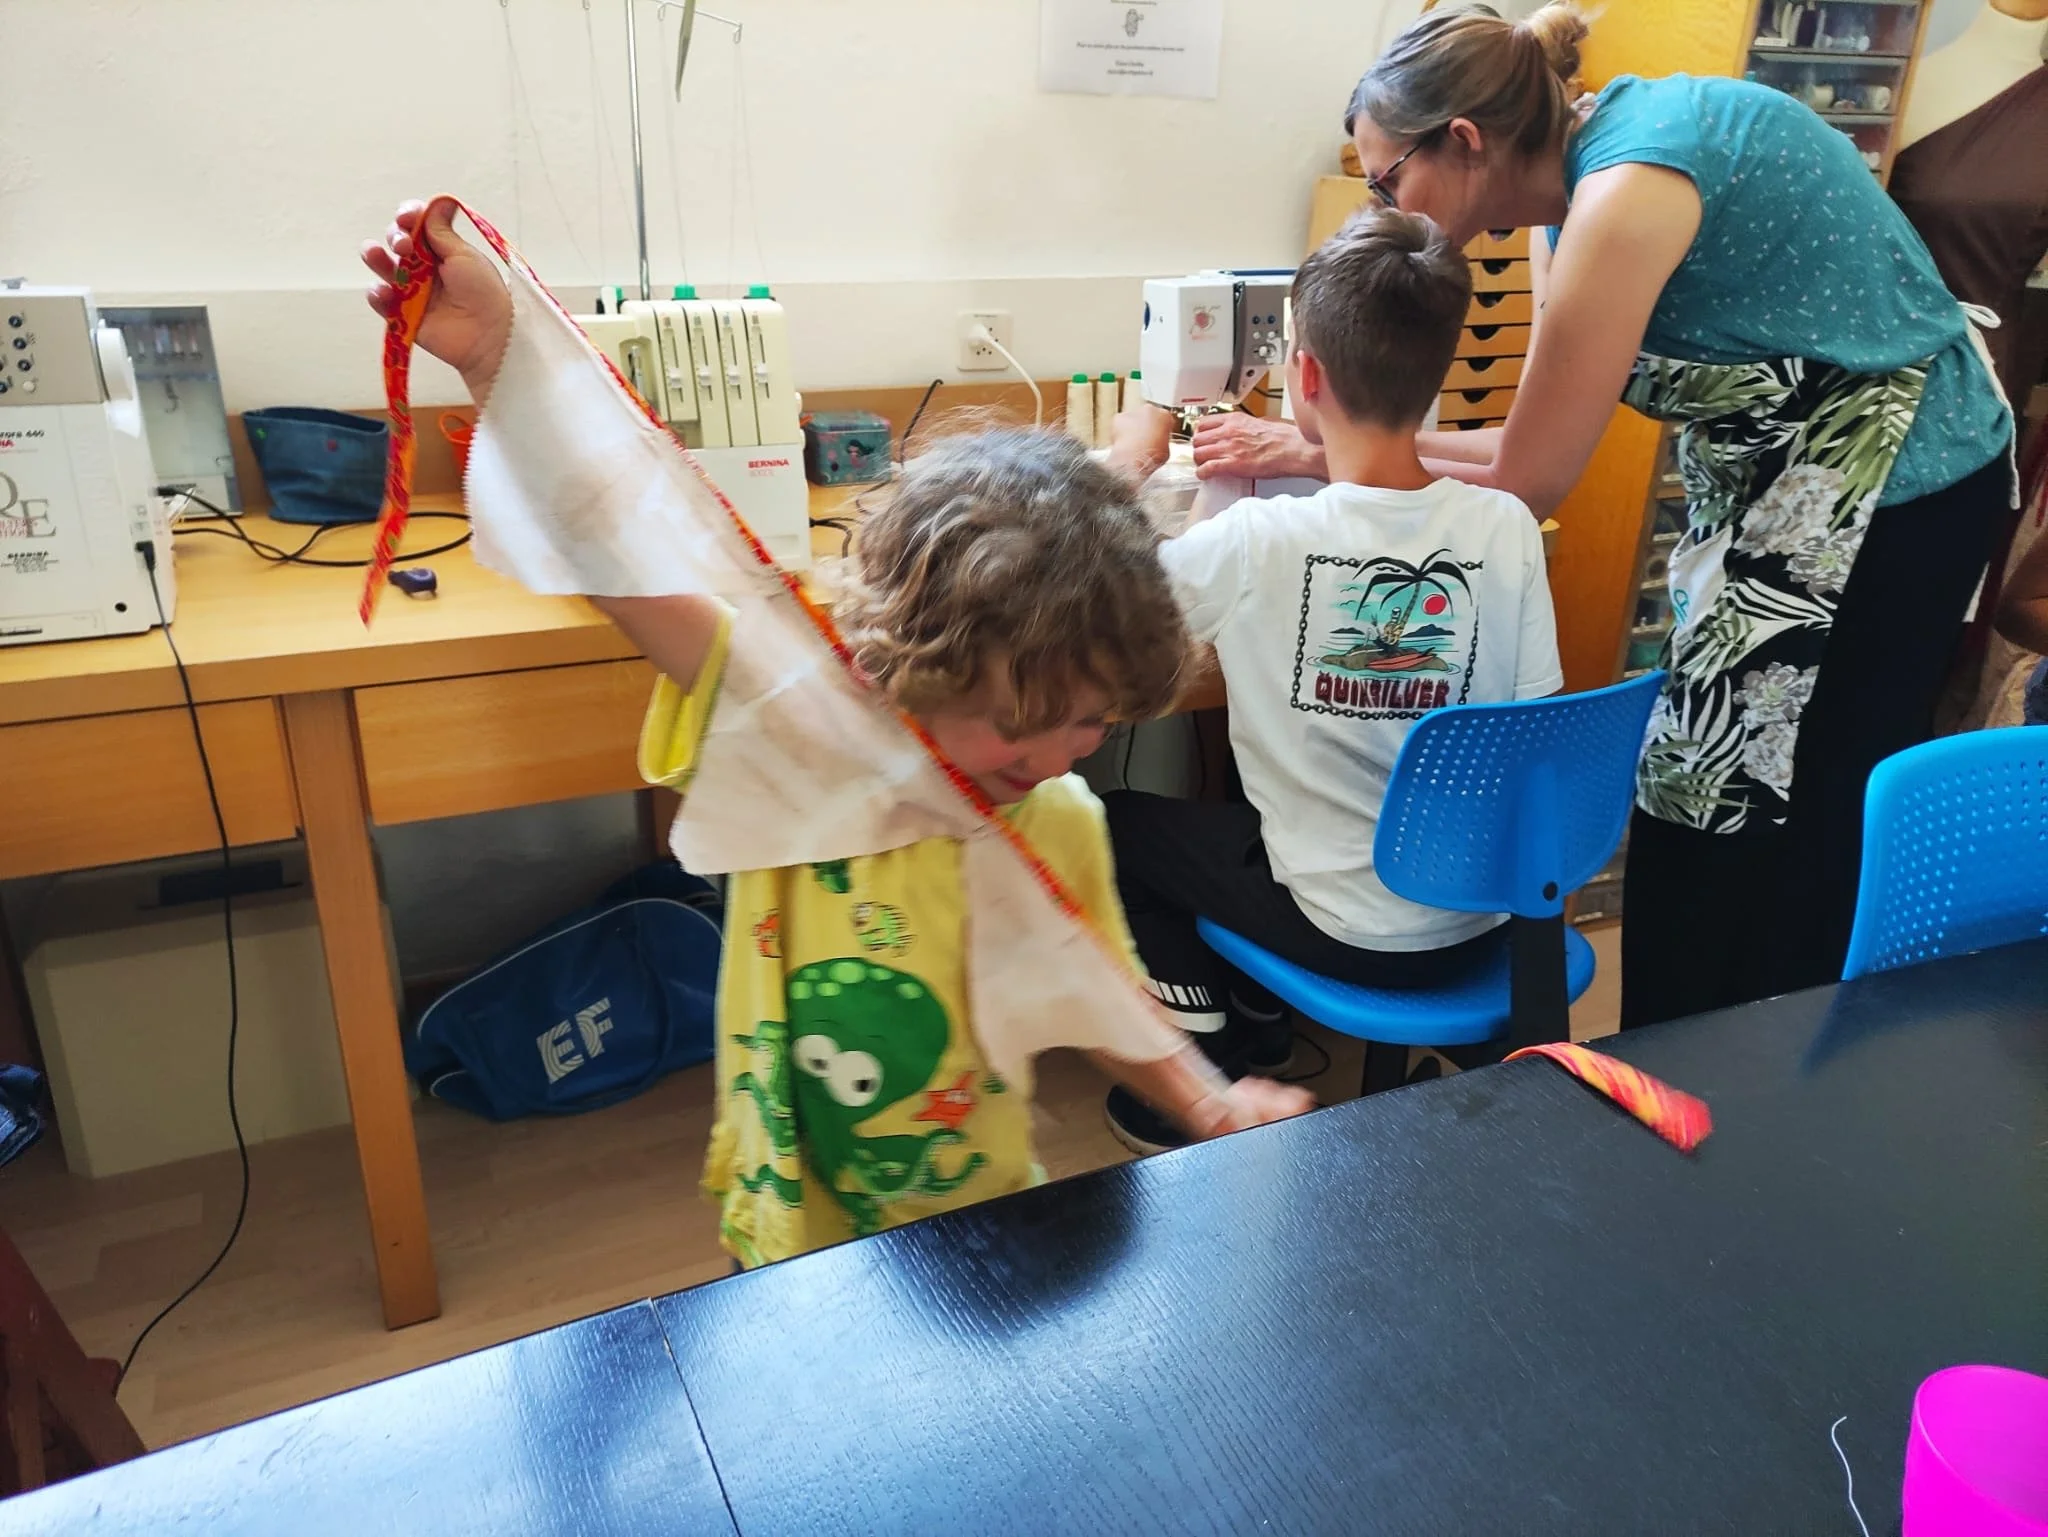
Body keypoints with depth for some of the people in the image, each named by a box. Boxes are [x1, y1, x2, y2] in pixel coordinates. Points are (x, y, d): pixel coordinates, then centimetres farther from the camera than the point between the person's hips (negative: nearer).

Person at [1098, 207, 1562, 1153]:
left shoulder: (1258, 542, -23)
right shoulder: (1508, 527, -11)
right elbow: (1531, 723, 2)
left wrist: (1130, 462, 9)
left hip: (1346, 934, -5)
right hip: (1486, 921, 5)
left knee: (1110, 820, 14)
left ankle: (1206, 1049, 15)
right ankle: (1257, 1012, 34)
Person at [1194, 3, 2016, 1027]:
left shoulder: (1627, 190, -26)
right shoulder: (1575, 179, 1)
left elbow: (1528, 484, -21)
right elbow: (1539, 440, 3)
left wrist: (1322, 457, -11)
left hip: (1887, 494, -9)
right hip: (1777, 479, 9)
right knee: (1700, 820, 15)